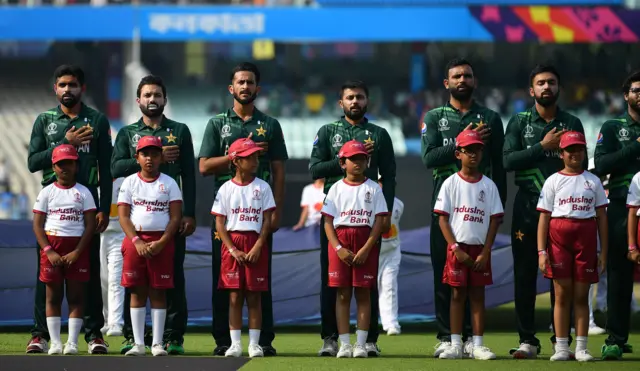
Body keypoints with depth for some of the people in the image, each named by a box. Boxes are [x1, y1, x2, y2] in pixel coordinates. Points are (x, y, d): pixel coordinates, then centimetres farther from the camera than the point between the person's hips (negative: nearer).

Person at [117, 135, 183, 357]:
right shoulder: (129, 182, 6)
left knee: (158, 292, 1)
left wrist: (161, 243, -13)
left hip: (162, 242, -1)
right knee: (137, 292, 2)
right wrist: (137, 242, -13)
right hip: (135, 241, 1)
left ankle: (158, 343, 3)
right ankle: (138, 343, 5)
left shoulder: (169, 184, 5)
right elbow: (123, 216, 0)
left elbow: (176, 217, 0)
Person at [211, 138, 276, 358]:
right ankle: (235, 344, 3)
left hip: (256, 245, 0)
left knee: (254, 297, 1)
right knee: (234, 296, 0)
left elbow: (267, 221, 1)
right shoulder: (226, 189, 3)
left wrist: (257, 248, -10)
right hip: (232, 245, 0)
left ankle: (254, 344, 4)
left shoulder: (262, 187, 3)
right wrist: (232, 249, -9)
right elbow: (220, 224, 1)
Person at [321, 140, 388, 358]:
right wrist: (338, 248, -10)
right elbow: (328, 221, 3)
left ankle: (361, 344, 0)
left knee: (363, 293, -1)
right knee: (342, 294, 0)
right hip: (340, 242, 1)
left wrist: (366, 248, -11)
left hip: (366, 243, -1)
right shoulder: (336, 189, 7)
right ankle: (344, 344, 2)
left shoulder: (373, 189, 4)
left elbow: (379, 221, -1)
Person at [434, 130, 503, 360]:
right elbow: (443, 219, -2)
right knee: (457, 294, 1)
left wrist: (485, 252, -6)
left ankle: (477, 345, 5)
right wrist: (456, 248, -11)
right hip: (457, 248, -1)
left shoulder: (488, 185, 4)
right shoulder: (451, 183, 0)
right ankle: (456, 345, 3)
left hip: (480, 250, 1)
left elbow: (494, 220, 3)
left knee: (478, 295, 3)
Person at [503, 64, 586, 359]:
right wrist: (543, 147, -13)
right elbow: (508, 161, -7)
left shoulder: (572, 123, 8)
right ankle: (527, 340, 4)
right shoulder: (519, 122, 6)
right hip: (527, 205, 0)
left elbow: (581, 166, 6)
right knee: (524, 274, 0)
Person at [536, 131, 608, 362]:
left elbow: (601, 217, 9)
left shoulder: (593, 181, 10)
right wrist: (541, 251, -5)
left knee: (581, 295, 2)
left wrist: (603, 251, 4)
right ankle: (561, 348, 2)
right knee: (562, 294, 0)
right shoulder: (553, 181, 6)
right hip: (558, 236, -1)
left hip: (586, 238, 1)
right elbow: (544, 217, 3)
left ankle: (581, 348, 4)